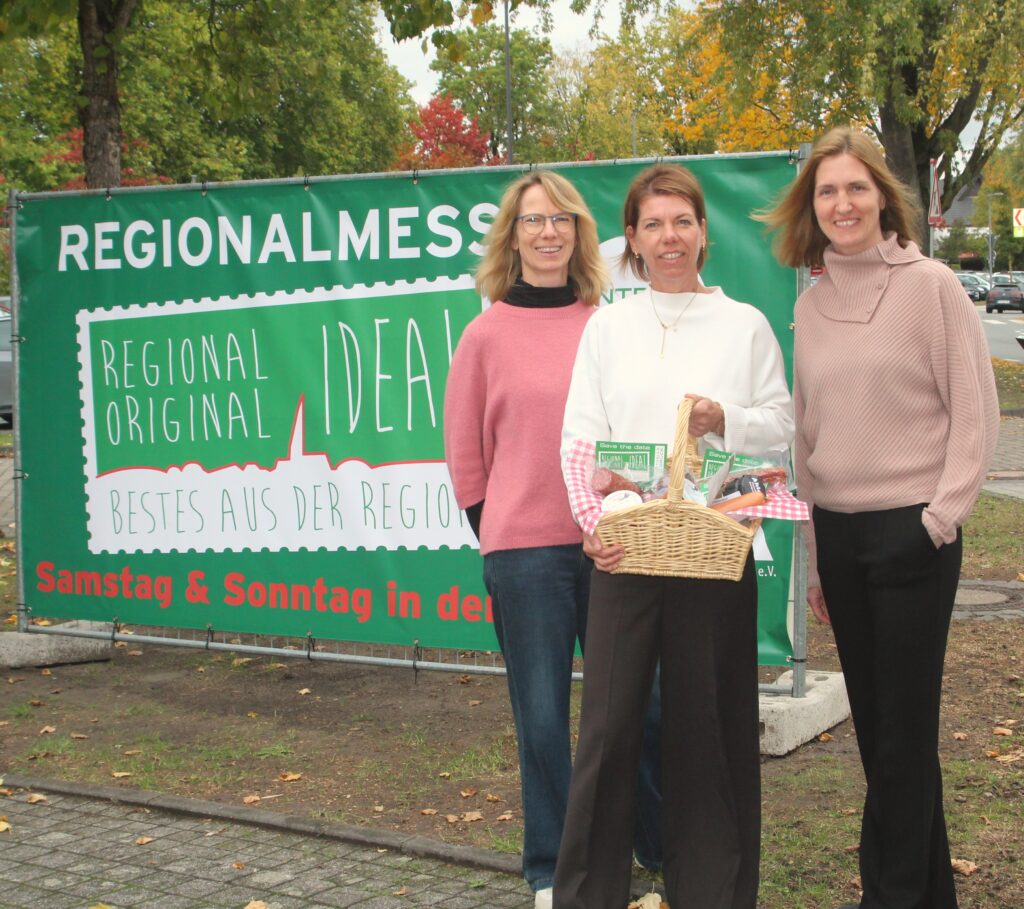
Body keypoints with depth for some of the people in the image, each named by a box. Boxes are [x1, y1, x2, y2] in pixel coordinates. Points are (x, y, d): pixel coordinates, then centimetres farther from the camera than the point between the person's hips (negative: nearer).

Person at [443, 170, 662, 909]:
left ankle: (659, 847, 25)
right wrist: (495, 534, 5)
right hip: (525, 550, -1)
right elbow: (464, 450, 5)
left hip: (606, 541, 2)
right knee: (542, 712, 5)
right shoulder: (488, 332, 0)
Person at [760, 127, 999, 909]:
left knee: (905, 726, -1)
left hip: (911, 534, -5)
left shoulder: (931, 286, -6)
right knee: (874, 723, 10)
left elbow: (976, 413, -7)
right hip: (838, 530, 6)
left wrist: (943, 517, -13)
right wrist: (812, 554, 13)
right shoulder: (811, 303, 9)